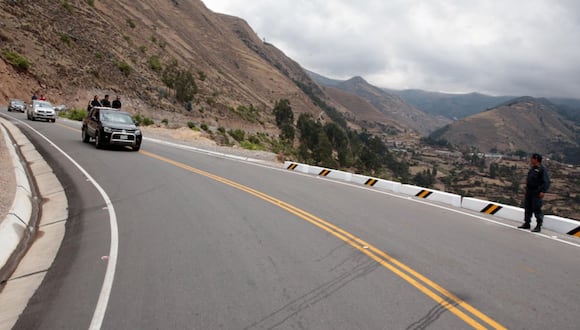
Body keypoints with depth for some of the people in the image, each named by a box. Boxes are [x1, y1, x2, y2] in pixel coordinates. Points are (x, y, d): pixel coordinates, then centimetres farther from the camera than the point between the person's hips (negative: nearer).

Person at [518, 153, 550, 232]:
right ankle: (527, 223, 24)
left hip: (536, 193, -9)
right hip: (529, 191, 9)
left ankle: (538, 226, 1)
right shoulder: (532, 168, 14)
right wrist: (526, 189, 22)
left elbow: (546, 182, -17)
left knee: (537, 209, -6)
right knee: (527, 207, 13)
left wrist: (543, 191, -25)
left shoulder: (542, 169, -12)